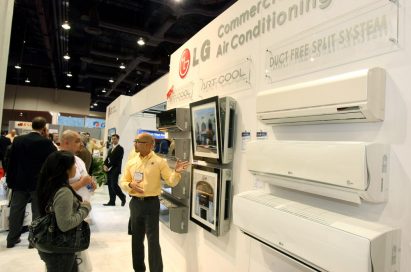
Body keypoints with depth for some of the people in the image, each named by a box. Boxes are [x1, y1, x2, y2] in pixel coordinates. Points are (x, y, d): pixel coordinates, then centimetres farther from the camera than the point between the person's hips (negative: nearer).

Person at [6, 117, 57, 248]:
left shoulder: (18, 140, 0)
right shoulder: (46, 142, -16)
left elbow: (11, 161, 4)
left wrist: (10, 181, 11)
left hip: (19, 182, 5)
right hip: (39, 183, -4)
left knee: (16, 210, 16)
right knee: (38, 212, 8)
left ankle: (12, 239, 26)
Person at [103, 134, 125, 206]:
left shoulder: (120, 148, -5)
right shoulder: (110, 149, 22)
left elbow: (116, 160, -13)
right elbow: (107, 158, 15)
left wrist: (108, 166, -14)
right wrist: (105, 165, -4)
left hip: (115, 169, -7)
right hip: (109, 169, 7)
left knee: (114, 185, -12)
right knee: (110, 186, 5)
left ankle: (122, 197, 9)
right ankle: (112, 201, 10)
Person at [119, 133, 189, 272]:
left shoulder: (159, 161, -7)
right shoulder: (131, 163, 6)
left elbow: (171, 182, -9)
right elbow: (123, 182, 10)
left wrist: (176, 172, -30)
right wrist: (130, 185, -13)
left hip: (151, 203, -5)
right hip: (135, 203, 5)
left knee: (153, 240, -1)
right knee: (136, 239, 18)